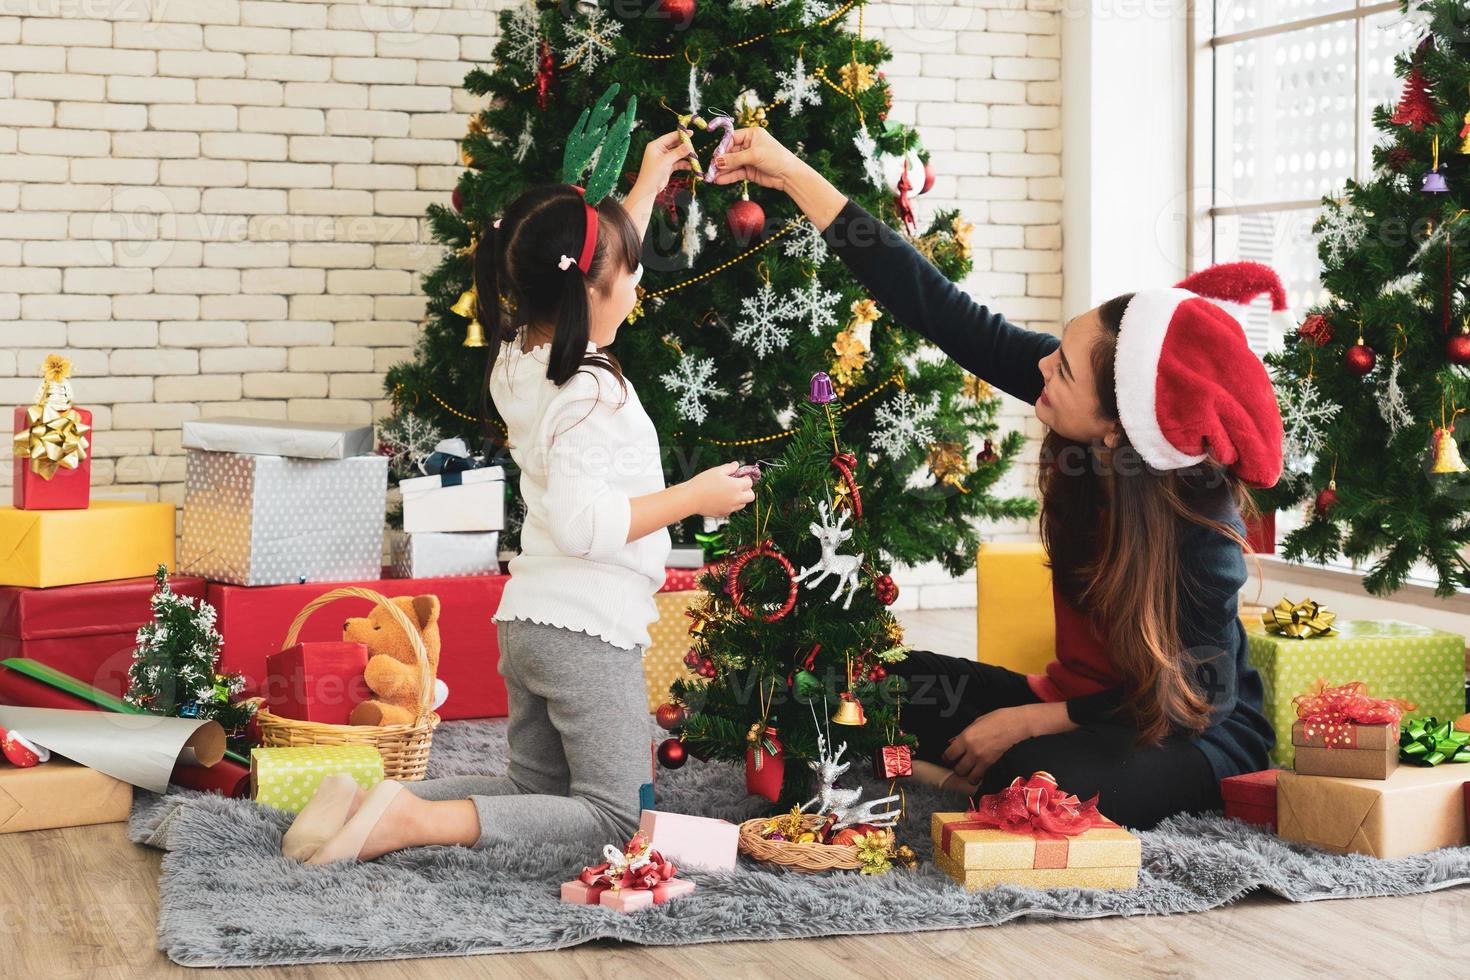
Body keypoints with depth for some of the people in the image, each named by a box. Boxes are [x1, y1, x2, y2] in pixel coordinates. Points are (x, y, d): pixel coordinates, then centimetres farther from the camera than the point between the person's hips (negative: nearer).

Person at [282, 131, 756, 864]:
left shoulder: (518, 356, 8)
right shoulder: (588, 394, -19)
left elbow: (597, 270, 26)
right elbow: (581, 522, -26)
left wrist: (647, 187, 33)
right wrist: (692, 497, -16)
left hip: (528, 619, 9)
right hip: (589, 630, -9)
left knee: (538, 788, 21)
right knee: (612, 818, -2)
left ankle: (368, 804, 1)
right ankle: (414, 821, -19)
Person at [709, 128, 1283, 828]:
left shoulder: (1201, 530, -30)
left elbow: (1197, 698, -22)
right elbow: (941, 312, -15)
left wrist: (1028, 720, -21)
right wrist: (795, 177, -16)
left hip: (1204, 733, -7)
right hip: (1082, 696, 7)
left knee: (1047, 780, -36)